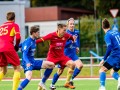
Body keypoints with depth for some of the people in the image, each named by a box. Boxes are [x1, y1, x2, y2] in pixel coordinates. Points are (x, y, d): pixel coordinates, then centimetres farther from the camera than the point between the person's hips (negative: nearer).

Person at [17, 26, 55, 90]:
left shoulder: (34, 41, 8)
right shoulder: (28, 42, -19)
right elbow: (24, 54, -30)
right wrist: (27, 62, -45)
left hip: (33, 62, 9)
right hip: (28, 63, -9)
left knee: (51, 65, 8)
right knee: (29, 77, -35)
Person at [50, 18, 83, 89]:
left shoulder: (77, 32, 1)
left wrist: (78, 47, 12)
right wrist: (71, 41, -31)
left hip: (73, 54, 5)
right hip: (65, 54, -5)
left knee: (80, 65, -15)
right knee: (60, 71, 1)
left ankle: (70, 80, -4)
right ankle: (52, 84, 20)